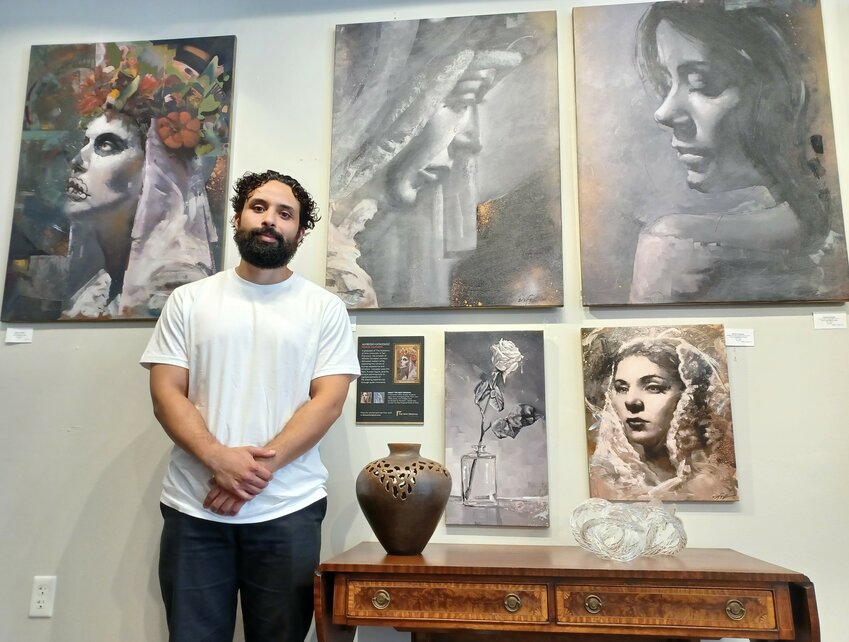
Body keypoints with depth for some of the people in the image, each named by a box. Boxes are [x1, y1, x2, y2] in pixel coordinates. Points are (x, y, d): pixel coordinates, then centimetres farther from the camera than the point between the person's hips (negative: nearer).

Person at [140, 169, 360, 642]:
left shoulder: (326, 308, 4)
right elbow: (166, 393, 1)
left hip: (288, 511, -1)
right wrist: (220, 458, -15)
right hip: (194, 509, 1)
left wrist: (262, 466, -15)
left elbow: (328, 401, -4)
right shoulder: (189, 300, 8)